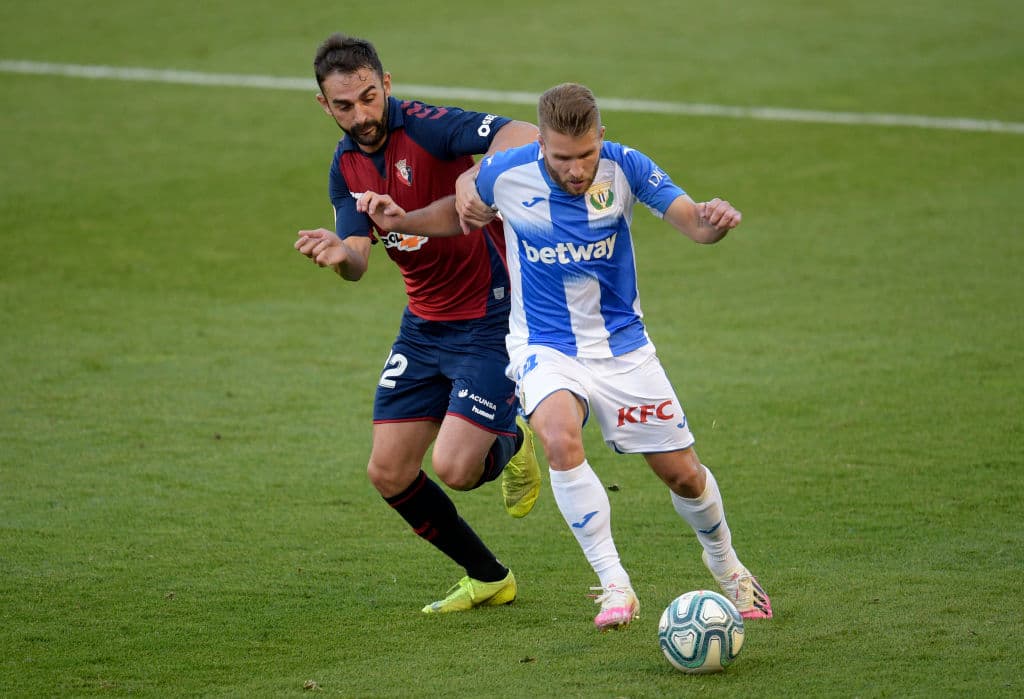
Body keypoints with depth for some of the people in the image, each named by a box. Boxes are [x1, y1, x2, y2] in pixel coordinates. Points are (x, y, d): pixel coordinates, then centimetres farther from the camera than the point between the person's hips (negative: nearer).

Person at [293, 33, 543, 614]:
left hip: (492, 319, -8)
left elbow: (526, 136, -32)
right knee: (389, 474, 4)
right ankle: (488, 578, 24)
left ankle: (511, 444, 21)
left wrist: (476, 177, -50)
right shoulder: (347, 167, 3)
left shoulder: (426, 128, -19)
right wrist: (338, 253, -31)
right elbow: (358, 261, -7)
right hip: (425, 324, 8)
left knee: (455, 469, -17)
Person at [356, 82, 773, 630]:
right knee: (560, 438, -33)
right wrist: (402, 221, -11)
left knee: (682, 473, 5)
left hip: (621, 343, 1)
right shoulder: (506, 173, -15)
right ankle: (614, 585, -24)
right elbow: (458, 213, 6)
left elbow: (692, 223, -16)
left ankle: (725, 564, 37)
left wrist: (714, 219, -40)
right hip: (546, 348, -1)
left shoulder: (624, 168, -15)